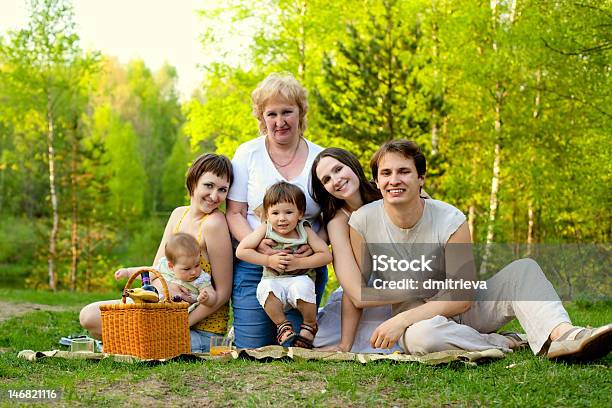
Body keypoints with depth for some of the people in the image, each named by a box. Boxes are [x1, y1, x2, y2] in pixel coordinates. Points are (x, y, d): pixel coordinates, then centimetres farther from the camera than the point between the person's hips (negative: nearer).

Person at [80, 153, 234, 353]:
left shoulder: (214, 223, -18)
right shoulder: (179, 214, 6)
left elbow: (223, 292, -16)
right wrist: (165, 285, -22)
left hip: (201, 328, -7)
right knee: (89, 316, -2)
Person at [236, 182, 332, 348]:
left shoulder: (305, 231, -1)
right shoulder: (265, 230, -1)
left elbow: (326, 255, -5)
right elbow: (241, 251, -5)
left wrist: (298, 262, -16)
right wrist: (269, 260, -12)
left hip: (300, 279, 0)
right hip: (273, 280, 1)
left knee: (302, 287, -34)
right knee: (265, 288, -33)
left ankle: (310, 326, -5)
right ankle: (283, 326, -9)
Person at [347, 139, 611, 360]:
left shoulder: (450, 220, -14)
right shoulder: (362, 222, -12)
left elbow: (461, 296, -16)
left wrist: (401, 319, -25)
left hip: (459, 309, 2)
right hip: (416, 321, -2)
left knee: (523, 268, -19)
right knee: (422, 335, -39)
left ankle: (562, 333, -42)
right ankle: (504, 344, -19)